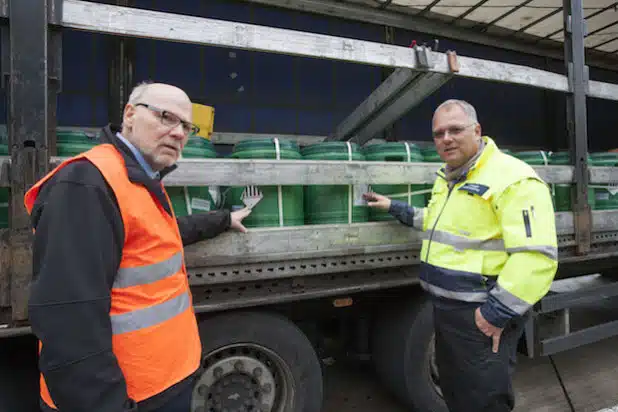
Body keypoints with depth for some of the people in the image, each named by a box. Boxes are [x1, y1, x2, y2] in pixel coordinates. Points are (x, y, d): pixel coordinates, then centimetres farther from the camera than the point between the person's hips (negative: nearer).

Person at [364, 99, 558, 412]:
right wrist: (395, 208, 26)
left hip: (481, 316, -8)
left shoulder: (513, 179, -19)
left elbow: (536, 255, -25)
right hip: (445, 308, 9)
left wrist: (499, 312, -24)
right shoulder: (446, 178, 12)